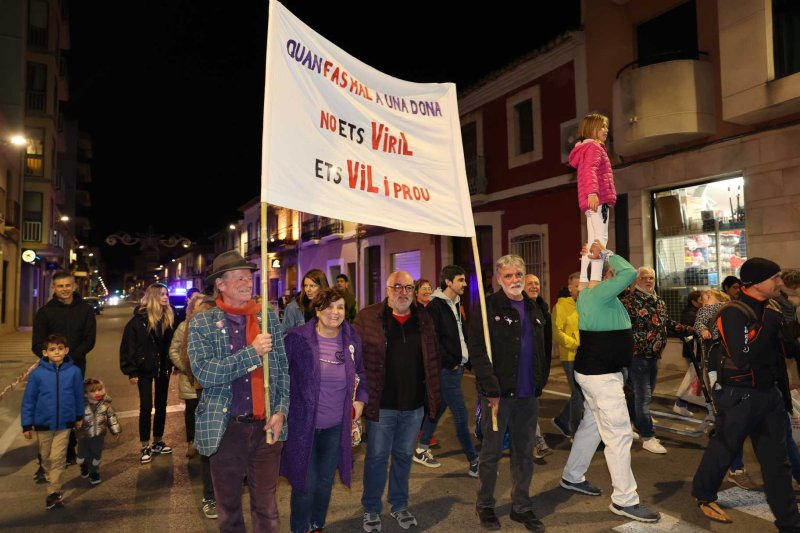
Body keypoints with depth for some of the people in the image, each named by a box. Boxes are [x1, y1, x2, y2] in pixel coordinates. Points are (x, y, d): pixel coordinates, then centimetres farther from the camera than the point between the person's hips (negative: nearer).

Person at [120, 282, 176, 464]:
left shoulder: (169, 318, 1)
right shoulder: (140, 319, -12)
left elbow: (173, 343, 5)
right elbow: (128, 345, -11)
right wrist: (131, 370, -12)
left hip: (163, 368, 4)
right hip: (145, 368, -4)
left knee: (161, 405, 11)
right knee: (146, 407, 1)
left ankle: (158, 442, 26)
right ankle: (145, 447, 14)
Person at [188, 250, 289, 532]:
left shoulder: (270, 317, 2)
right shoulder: (202, 323, -5)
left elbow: (283, 369, 3)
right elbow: (203, 372, -17)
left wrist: (281, 411, -6)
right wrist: (252, 352, -21)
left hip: (267, 426, 1)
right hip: (226, 428, -1)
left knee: (266, 506, 14)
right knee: (228, 505, 18)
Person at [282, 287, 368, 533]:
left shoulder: (352, 339, -2)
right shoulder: (297, 338, -15)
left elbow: (360, 373, 14)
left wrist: (361, 399, 4)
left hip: (336, 427, 4)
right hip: (303, 425, -4)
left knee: (325, 482, 19)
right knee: (305, 485, 6)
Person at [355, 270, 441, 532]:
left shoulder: (423, 319, 4)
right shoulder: (368, 317, -7)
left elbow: (433, 358, 10)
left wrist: (432, 391, 5)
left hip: (414, 405, 4)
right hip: (381, 403, -3)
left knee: (404, 455, 18)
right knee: (377, 457, 10)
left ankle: (400, 505, 37)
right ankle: (371, 510, 30)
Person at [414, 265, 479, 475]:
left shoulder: (456, 304, 11)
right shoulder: (435, 306, -14)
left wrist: (465, 359, 5)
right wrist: (450, 362, -14)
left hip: (456, 367, 8)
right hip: (447, 370, -8)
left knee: (438, 408, 17)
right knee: (461, 416, -1)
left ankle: (422, 449, 31)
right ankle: (474, 463, 10)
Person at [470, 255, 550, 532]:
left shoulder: (533, 309, 11)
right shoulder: (489, 307, -10)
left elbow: (541, 350, 18)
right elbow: (478, 351, -16)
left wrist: (540, 382, 9)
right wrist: (491, 390, -19)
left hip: (528, 394, 6)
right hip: (499, 394, -5)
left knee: (524, 452, 15)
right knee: (491, 452, 8)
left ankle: (522, 506, 31)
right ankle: (484, 506, 27)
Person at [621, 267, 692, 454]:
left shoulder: (660, 302, 13)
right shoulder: (629, 302, -12)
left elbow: (669, 325, 19)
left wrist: (692, 330, 9)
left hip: (654, 356, 8)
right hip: (637, 356, -8)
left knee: (643, 395, 17)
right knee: (643, 397, -3)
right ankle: (648, 438, 6)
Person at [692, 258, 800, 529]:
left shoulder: (768, 309, 7)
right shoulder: (734, 313, -20)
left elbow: (777, 347, 18)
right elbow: (744, 359, -30)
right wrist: (771, 322, -26)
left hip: (770, 393, 8)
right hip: (739, 395, -7)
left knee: (777, 459, 13)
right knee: (723, 448, 10)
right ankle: (703, 495, 33)